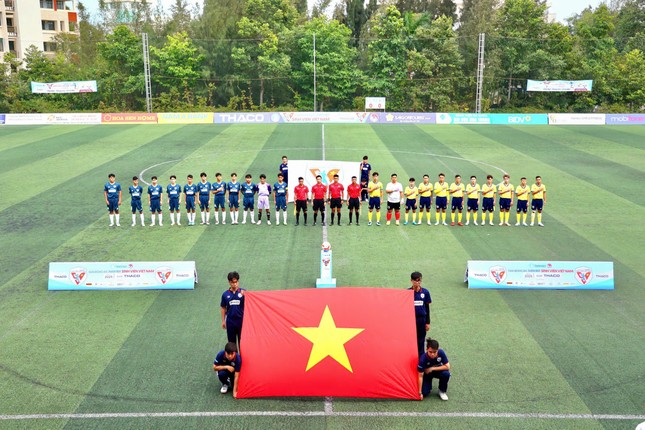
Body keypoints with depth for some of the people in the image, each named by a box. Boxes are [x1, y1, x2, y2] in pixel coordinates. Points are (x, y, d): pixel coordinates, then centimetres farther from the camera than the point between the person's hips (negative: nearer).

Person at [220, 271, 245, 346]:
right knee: (232, 342, 13)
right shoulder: (225, 294, -1)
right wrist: (223, 321, 8)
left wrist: (244, 295, -37)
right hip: (230, 321, 2)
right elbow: (223, 308, 9)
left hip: (241, 320, -2)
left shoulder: (243, 292, -7)